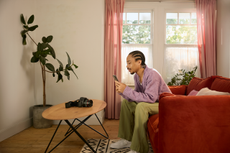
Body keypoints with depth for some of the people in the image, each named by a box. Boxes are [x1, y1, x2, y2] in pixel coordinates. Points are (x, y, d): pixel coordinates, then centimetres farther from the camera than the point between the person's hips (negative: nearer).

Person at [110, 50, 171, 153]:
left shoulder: (152, 75, -27)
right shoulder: (137, 76, -1)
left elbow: (150, 98, -35)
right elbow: (137, 95, 0)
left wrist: (126, 90, -34)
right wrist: (122, 92, -19)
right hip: (152, 102, 9)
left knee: (141, 106, -34)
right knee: (126, 102, 6)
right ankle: (127, 139, 11)